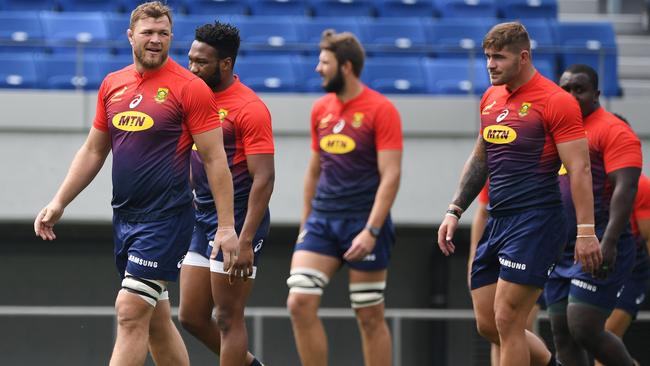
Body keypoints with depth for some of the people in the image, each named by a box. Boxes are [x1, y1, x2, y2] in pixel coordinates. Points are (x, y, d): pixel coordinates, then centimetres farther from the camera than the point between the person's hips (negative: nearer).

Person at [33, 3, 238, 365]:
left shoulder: (190, 87, -8)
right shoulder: (112, 84, 10)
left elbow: (215, 159, -8)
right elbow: (93, 151, 20)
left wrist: (227, 227, -12)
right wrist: (59, 203, 15)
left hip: (166, 218, -7)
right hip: (125, 215, 7)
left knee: (131, 313, -13)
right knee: (157, 319, 11)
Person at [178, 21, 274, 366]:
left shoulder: (249, 108, -14)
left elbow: (264, 179, -18)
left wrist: (245, 241, -23)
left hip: (237, 220, -8)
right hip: (202, 220, 8)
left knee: (228, 320, -5)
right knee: (191, 316, 9)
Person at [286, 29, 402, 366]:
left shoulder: (380, 109, -8)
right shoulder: (321, 109, 10)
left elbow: (390, 175, -13)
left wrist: (371, 231, -20)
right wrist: (305, 222, 18)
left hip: (363, 222, -5)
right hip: (322, 219, 6)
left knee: (370, 316, 1)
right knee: (299, 303, -8)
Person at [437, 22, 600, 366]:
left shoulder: (556, 101, -11)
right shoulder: (491, 98, 12)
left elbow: (579, 168, -13)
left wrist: (586, 231, -19)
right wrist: (454, 211, 18)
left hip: (535, 222, -8)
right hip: (497, 222, 8)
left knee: (506, 321, -11)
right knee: (488, 324, 8)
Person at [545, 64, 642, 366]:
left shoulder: (613, 131, -6)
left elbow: (625, 189, -16)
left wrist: (608, 243, -26)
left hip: (598, 251, -8)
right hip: (560, 251, 8)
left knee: (584, 329, -15)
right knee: (562, 333, 3)